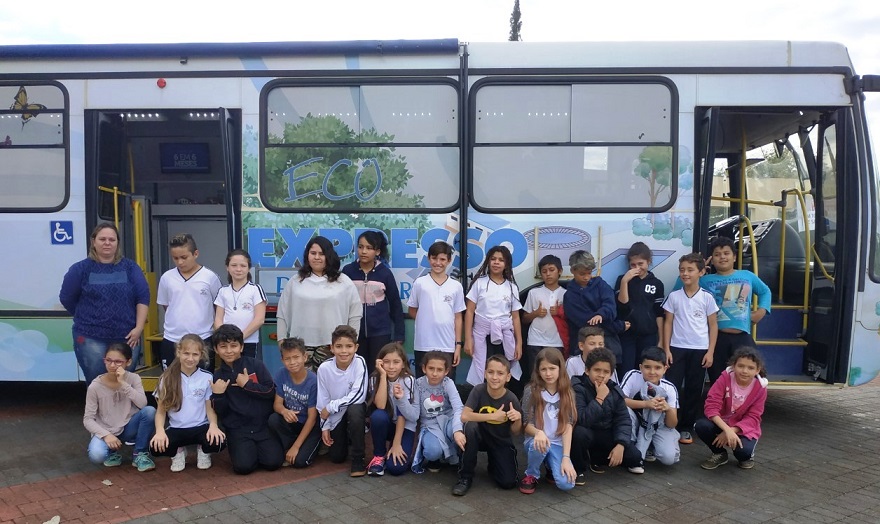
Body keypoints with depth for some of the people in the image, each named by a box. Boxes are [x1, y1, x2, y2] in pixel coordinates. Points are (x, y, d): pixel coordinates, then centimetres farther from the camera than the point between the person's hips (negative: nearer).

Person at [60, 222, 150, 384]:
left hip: (127, 338, 2)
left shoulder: (130, 267, 5)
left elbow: (143, 297, 2)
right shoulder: (81, 268, 0)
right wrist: (88, 318, 12)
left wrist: (139, 328, -5)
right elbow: (67, 299, 6)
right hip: (91, 339, -1)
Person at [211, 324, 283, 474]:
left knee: (273, 462, -17)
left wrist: (247, 384, -13)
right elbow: (221, 412, 4)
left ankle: (258, 447, 14)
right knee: (243, 466, -22)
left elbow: (271, 392, -7)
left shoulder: (256, 365, -1)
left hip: (263, 424, 0)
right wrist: (217, 395, -14)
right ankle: (247, 449, 11)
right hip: (237, 429, 1)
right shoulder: (217, 376, 5)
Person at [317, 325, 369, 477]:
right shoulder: (324, 368, -17)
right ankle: (345, 437, 37)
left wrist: (330, 407, -23)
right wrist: (325, 427, -5)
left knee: (354, 410, -37)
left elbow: (358, 395, -28)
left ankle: (358, 460, -19)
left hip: (355, 408, -2)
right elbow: (323, 401, -5)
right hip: (335, 415, 3)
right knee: (336, 457, 1)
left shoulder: (359, 362, -24)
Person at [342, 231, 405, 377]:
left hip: (380, 332, -1)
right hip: (354, 331, 1)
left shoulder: (385, 273, -4)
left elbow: (395, 304, 2)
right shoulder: (348, 271, -2)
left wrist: (399, 334, 2)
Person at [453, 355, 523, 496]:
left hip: (501, 442, 0)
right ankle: (465, 477, -16)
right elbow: (464, 416, -31)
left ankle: (493, 463, 21)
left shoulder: (511, 399, -18)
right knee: (470, 426, -34)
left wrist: (518, 420, -30)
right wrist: (493, 416, -32)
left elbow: (515, 432, -7)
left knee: (508, 482, -17)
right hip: (480, 436, 0)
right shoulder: (479, 390, -20)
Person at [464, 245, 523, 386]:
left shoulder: (512, 287, 7)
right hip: (482, 335, -1)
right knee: (481, 375, -3)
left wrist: (519, 343, 4)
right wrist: (468, 339, -6)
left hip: (504, 336, 1)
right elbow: (469, 312, 0)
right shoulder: (479, 283, 2)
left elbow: (515, 317, 9)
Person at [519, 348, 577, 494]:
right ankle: (531, 475, -5)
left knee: (566, 484, -23)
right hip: (537, 440, -1)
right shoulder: (531, 391, -10)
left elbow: (568, 425, -8)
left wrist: (566, 457, -18)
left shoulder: (567, 393, -2)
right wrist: (538, 432, -32)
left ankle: (552, 466, 14)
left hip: (558, 443, 1)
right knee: (538, 445, -38)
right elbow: (526, 424, -8)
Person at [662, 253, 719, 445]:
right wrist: (666, 349, -2)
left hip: (700, 350, 0)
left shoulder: (707, 297, -1)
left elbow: (713, 325, 3)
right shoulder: (674, 296, 1)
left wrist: (710, 351, -3)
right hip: (677, 348, 0)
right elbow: (668, 323, 4)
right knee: (672, 387, -3)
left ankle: (686, 428, 17)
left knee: (693, 390, 7)